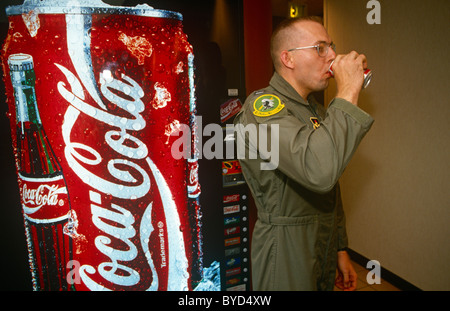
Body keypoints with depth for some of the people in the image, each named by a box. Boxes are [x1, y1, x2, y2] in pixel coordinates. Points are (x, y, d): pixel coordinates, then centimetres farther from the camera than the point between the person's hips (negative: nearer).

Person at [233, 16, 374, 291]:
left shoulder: (317, 110, 9)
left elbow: (331, 191, 13)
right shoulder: (262, 106, -21)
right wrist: (348, 93, -27)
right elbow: (320, 170, -38)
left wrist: (341, 249, 14)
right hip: (286, 258, -7)